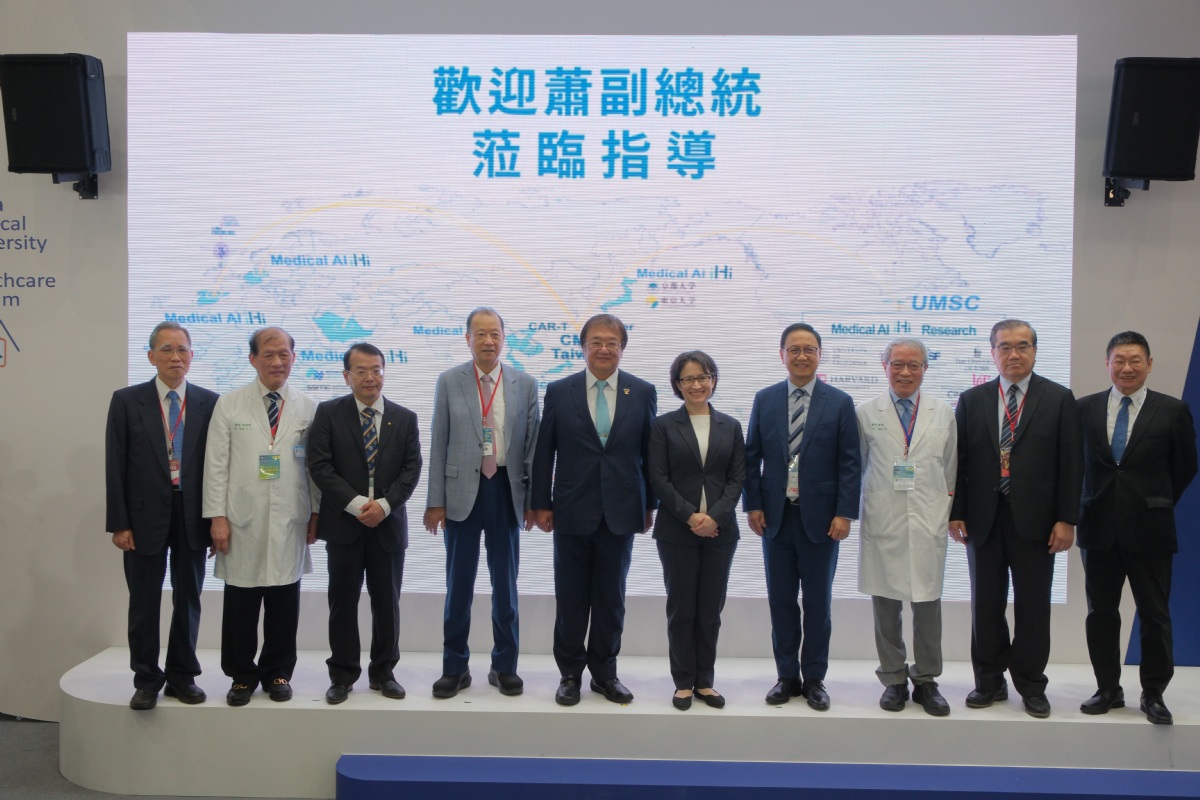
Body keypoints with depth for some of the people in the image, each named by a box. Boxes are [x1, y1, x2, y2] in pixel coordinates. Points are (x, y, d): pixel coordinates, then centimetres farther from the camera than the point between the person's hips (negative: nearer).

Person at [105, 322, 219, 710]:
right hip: (145, 515, -1)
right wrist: (119, 524, -7)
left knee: (188, 599, 11)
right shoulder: (127, 400, -1)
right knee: (144, 602, 8)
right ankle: (146, 679, 21)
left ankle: (182, 675, 24)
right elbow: (115, 466, -3)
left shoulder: (209, 402, 1)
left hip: (192, 516, 1)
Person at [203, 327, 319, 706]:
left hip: (290, 522, 1)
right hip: (242, 520, -1)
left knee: (284, 602, 7)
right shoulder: (229, 405, 2)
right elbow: (216, 465, 0)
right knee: (241, 604, 5)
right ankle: (242, 675, 21)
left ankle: (277, 673, 23)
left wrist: (316, 514, 3)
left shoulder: (308, 408, 5)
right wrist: (217, 516, -6)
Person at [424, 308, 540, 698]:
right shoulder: (449, 382, 1)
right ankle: (455, 667, 20)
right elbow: (439, 444, 1)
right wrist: (436, 500, -3)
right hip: (462, 491, -1)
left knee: (505, 582, 10)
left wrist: (534, 500, 0)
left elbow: (533, 444, 4)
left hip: (506, 490, 1)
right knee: (458, 583, 7)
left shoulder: (525, 384, 3)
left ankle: (505, 666, 23)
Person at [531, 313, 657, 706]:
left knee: (611, 599, 10)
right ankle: (570, 673, 22)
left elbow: (650, 452, 5)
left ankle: (605, 673, 24)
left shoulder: (643, 392, 2)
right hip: (572, 512, 0)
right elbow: (544, 453, 2)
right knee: (570, 599, 8)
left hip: (621, 513, 1)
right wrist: (541, 504, 0)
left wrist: (650, 505, 6)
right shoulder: (559, 392, 0)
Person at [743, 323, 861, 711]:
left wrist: (844, 513, -9)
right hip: (775, 516, 2)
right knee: (781, 600, 8)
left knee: (818, 602, 7)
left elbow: (850, 463, -3)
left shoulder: (840, 403, -1)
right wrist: (753, 505, -1)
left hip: (820, 517, -2)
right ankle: (787, 676, 20)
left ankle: (814, 679, 19)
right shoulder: (765, 399, 5)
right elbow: (752, 457, 6)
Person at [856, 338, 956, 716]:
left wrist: (951, 508, 8)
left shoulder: (943, 412, 8)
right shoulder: (867, 413, 4)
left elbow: (951, 467, 12)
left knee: (928, 603, 2)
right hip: (883, 522, -1)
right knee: (886, 604, 5)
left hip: (928, 522, 1)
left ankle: (926, 680, 18)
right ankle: (893, 680, 19)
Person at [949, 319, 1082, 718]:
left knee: (1033, 606, 6)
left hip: (1035, 519, -2)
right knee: (986, 604, 9)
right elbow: (960, 460, 5)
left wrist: (1066, 519, -7)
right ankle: (989, 681, 23)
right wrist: (956, 513, -1)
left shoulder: (1059, 399, 1)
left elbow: (1070, 463, -2)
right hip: (983, 518, 2)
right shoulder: (971, 400, 6)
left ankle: (1031, 685, 20)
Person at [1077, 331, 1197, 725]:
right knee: (1100, 612, 9)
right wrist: (1081, 509, 7)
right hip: (1099, 528, 2)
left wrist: (1158, 504, 8)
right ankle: (1108, 689, 22)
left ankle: (1153, 694, 19)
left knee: (1154, 615, 5)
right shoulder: (1085, 408, 3)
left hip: (1149, 529, -2)